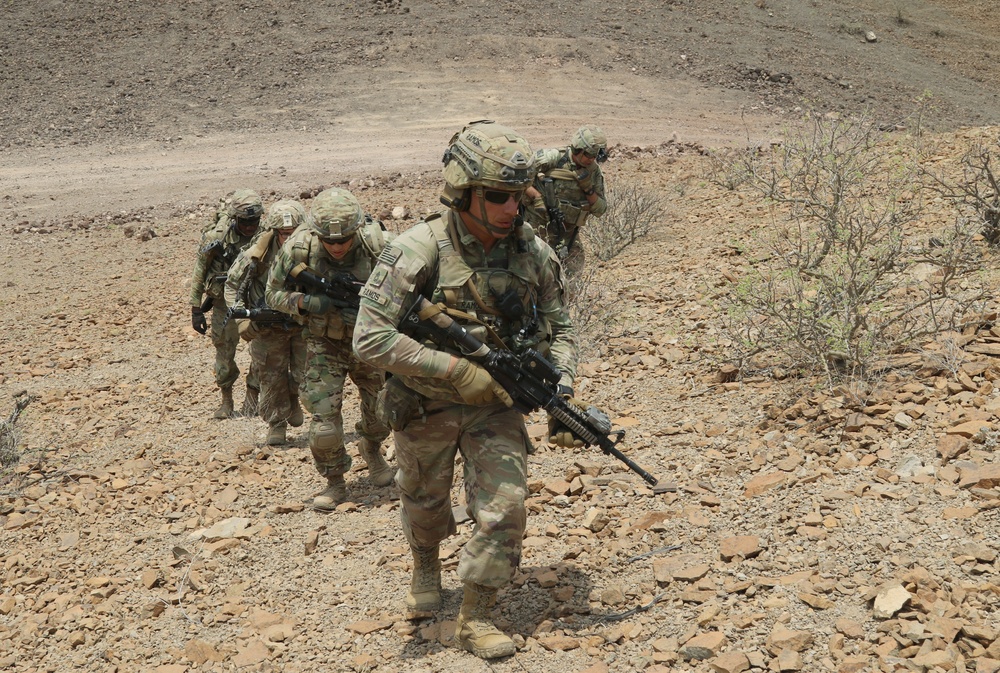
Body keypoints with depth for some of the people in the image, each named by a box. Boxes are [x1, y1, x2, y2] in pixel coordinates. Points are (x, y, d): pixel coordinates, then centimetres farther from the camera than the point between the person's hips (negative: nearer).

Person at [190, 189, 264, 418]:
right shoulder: (216, 237, -16)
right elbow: (199, 273, -6)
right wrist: (196, 309, -6)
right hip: (225, 302, -1)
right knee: (225, 352, 5)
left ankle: (252, 397, 14)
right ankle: (226, 399, 23)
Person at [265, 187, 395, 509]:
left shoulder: (379, 244, -24)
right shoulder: (299, 247, -20)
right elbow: (273, 293, -7)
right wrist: (304, 302, -29)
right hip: (325, 343, -1)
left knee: (381, 409, 13)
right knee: (324, 415, -9)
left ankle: (372, 449, 47)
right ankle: (335, 483, 13)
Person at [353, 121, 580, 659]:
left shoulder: (533, 253, -10)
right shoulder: (418, 250, -25)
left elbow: (558, 330, 4)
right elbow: (371, 339, -28)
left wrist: (559, 391, -13)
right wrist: (457, 369, -30)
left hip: (494, 401, 2)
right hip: (425, 405, -2)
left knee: (504, 508, -9)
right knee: (424, 503, 20)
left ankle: (475, 618, 10)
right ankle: (426, 567, 53)